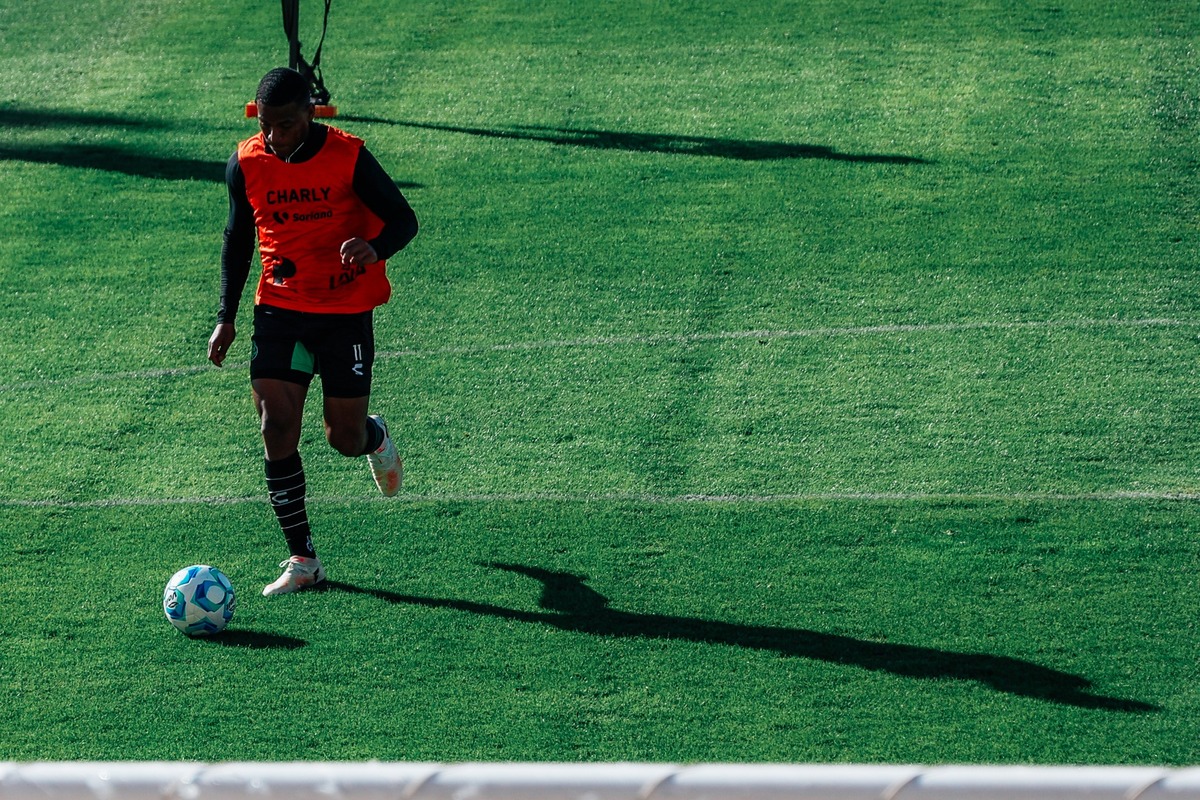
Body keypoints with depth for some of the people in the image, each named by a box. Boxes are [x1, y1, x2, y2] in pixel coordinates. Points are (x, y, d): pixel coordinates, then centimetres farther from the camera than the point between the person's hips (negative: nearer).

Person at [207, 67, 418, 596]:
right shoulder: (246, 165, -3)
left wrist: (374, 248, -30)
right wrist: (227, 317, 6)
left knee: (344, 438, 0)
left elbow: (403, 219, -7)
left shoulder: (348, 157, -13)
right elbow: (238, 237, 11)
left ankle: (375, 437, 41)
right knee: (277, 426, -11)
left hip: (347, 312, -2)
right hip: (279, 309, 2)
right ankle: (302, 561, -2)